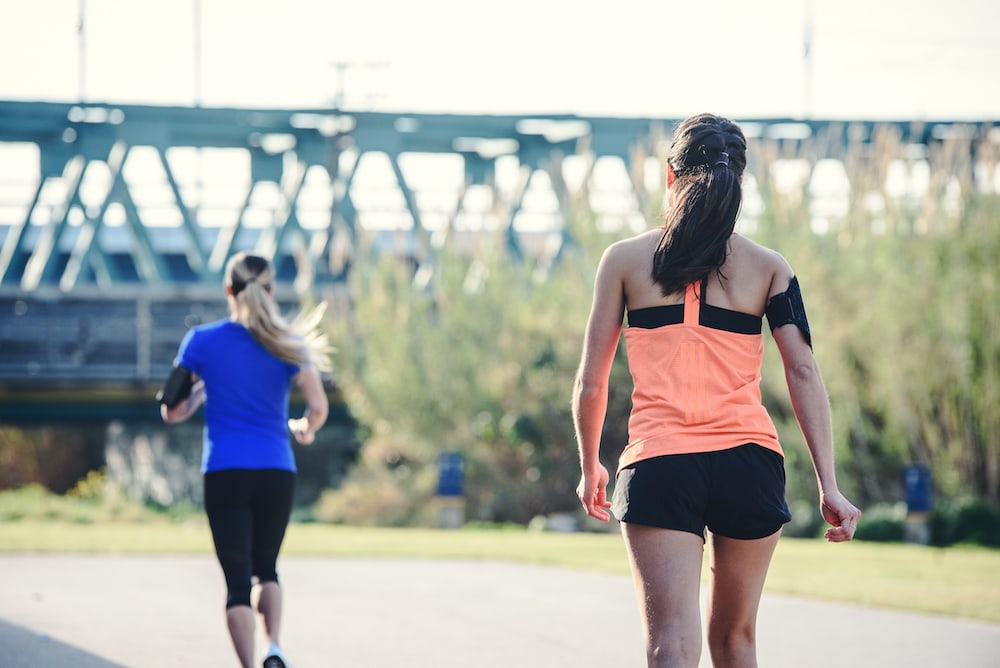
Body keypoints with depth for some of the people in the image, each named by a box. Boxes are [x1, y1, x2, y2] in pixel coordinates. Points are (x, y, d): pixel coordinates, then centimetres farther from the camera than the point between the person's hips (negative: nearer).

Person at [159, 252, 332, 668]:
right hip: (277, 473, 1)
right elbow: (318, 408, -4)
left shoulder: (202, 341, 0)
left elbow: (172, 411, 4)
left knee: (237, 579, -1)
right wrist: (304, 428, 18)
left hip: (224, 473, -1)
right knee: (266, 567, 21)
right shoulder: (288, 344, 2)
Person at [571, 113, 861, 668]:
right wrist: (828, 486, -3)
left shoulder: (625, 259, 7)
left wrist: (590, 468, 22)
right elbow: (803, 373, -1)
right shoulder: (768, 267, 8)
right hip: (749, 461, 2)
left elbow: (590, 382, 7)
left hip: (658, 462, -2)